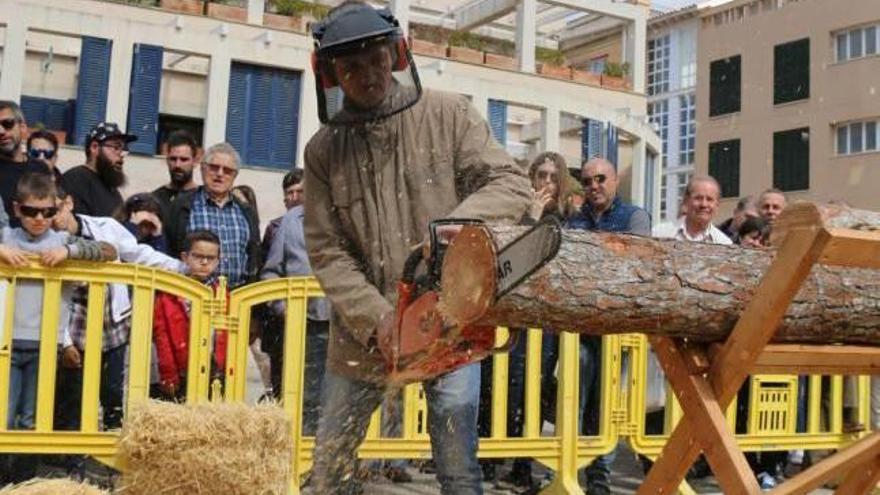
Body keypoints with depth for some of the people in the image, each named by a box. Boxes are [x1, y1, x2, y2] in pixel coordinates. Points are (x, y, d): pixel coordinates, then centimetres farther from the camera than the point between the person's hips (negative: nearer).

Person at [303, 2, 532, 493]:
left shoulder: (449, 114, -4)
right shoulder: (323, 151, 0)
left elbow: (513, 184, -8)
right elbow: (327, 252, -3)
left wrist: (456, 222, -28)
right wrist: (378, 318, -17)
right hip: (363, 332, 3)